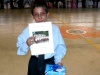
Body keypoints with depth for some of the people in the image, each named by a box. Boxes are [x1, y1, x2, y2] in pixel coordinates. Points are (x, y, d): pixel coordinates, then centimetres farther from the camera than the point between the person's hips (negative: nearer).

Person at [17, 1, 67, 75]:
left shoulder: (55, 29, -9)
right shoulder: (28, 30, -10)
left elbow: (61, 46, -2)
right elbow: (21, 49, -8)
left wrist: (58, 60, -13)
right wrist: (27, 44, -28)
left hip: (51, 62, 0)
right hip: (35, 64, 0)